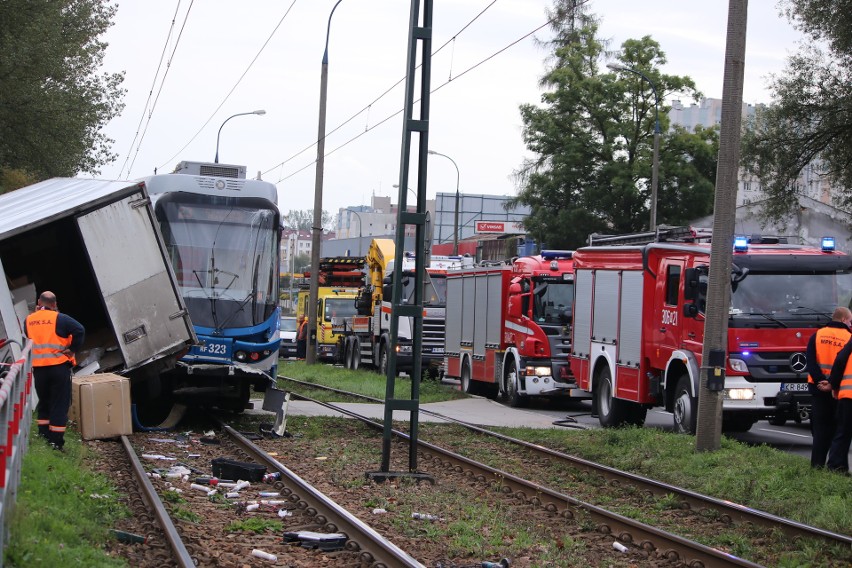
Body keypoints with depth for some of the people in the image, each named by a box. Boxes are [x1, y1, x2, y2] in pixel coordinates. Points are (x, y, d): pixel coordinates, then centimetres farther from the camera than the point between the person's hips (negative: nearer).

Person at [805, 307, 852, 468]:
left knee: (819, 430, 7)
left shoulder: (817, 335, 6)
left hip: (818, 389, 3)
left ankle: (817, 465, 3)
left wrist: (820, 381, -11)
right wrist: (833, 384, -16)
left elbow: (810, 362, -4)